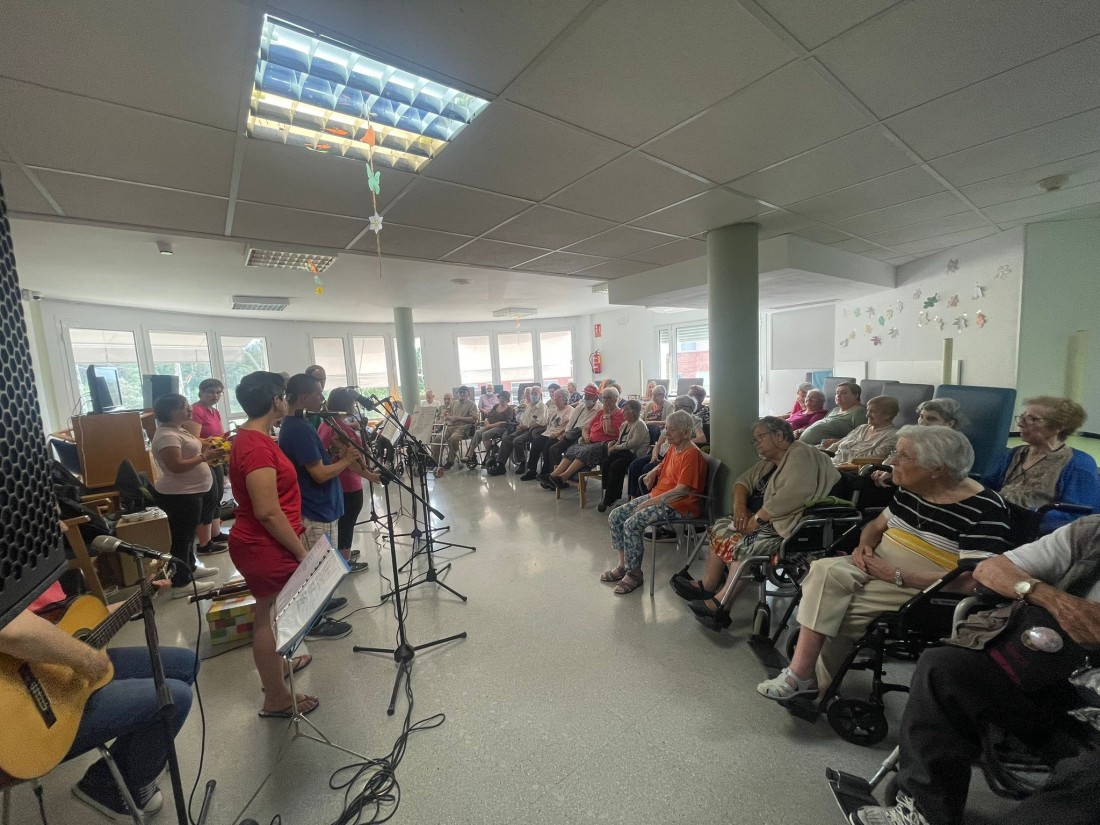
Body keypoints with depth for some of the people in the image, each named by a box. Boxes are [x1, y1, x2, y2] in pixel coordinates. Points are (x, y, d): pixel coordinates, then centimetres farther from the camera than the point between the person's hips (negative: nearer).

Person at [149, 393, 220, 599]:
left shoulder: (177, 430, 10)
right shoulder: (166, 435, -22)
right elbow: (177, 466, -28)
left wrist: (206, 449, 6)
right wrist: (204, 457, -24)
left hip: (191, 491, 11)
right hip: (180, 495, -11)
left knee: (188, 533, 22)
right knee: (182, 536, -2)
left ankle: (190, 567, 37)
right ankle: (181, 584, 7)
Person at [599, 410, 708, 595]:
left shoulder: (692, 454, -17)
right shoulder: (673, 448, 11)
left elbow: (682, 490, -24)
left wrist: (651, 502, -22)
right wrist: (654, 471, 9)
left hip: (679, 505, -10)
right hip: (658, 496, 10)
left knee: (632, 524, -26)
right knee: (615, 516, -2)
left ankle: (634, 574, -8)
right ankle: (623, 565, 8)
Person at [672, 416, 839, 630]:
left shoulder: (800, 455, -14)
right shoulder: (769, 462, 18)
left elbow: (793, 494, -29)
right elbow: (744, 480, 17)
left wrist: (757, 518, -23)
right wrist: (740, 505, -4)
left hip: (785, 527, -11)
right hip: (763, 522, 11)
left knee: (743, 543, -28)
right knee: (720, 528, 3)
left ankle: (720, 604, -17)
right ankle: (707, 585, 1)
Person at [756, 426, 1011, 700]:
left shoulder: (986, 510, -15)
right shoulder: (909, 490, 6)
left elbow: (969, 579, -21)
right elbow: (876, 526, 18)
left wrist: (896, 575, -21)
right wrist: (865, 545, -4)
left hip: (922, 590, -7)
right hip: (878, 568, 7)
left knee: (827, 608, -23)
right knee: (823, 570, -22)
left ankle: (804, 674, -3)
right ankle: (802, 673, -15)